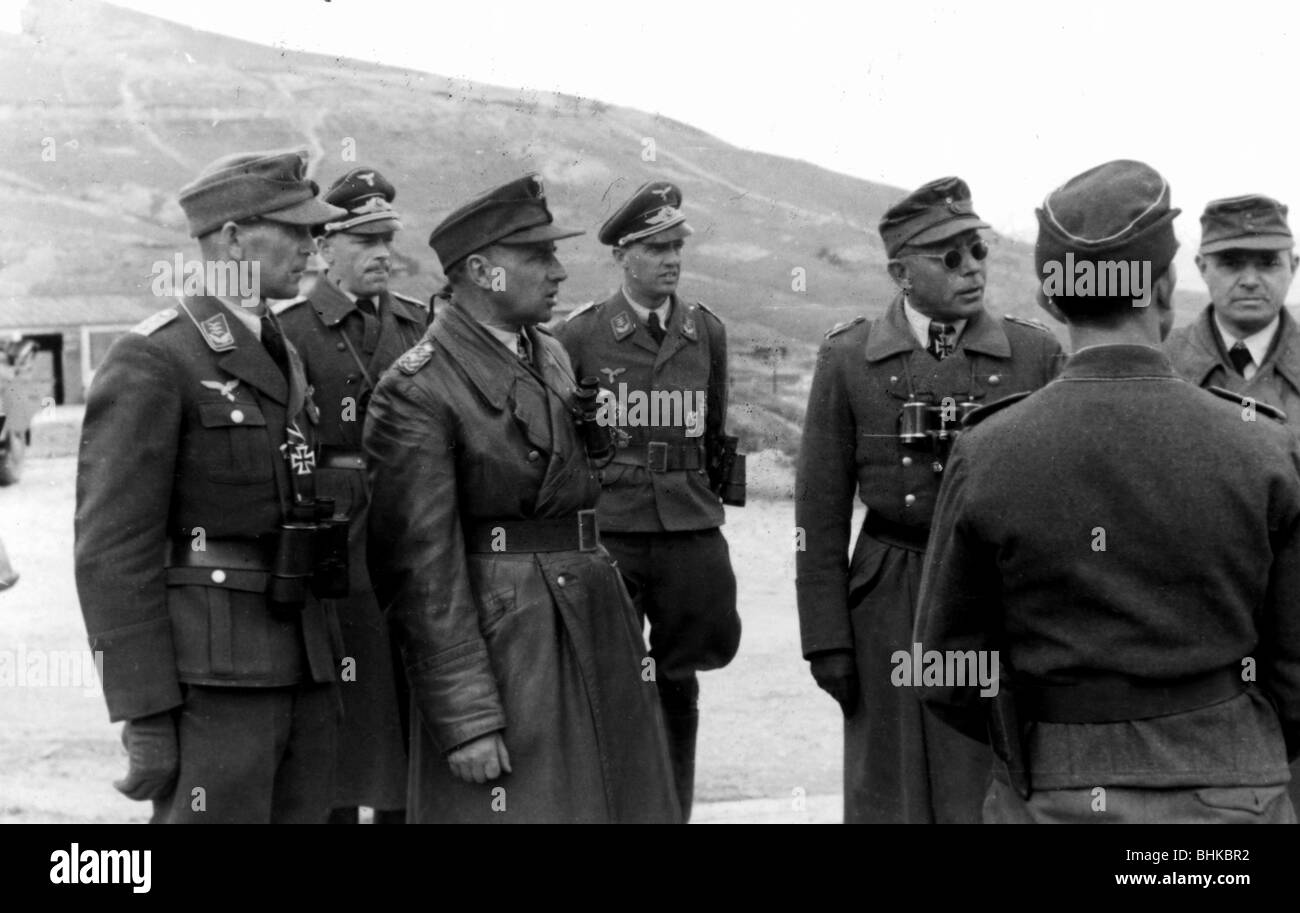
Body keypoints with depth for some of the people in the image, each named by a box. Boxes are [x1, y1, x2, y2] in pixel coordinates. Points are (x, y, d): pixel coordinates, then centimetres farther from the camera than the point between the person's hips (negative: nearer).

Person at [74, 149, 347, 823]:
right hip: (211, 679, -7)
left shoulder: (285, 357, 16)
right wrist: (145, 714, -16)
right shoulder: (150, 362, -9)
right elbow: (112, 548, -13)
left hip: (303, 667, 8)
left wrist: (323, 663, 15)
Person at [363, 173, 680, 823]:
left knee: (626, 802, 11)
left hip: (596, 622, 8)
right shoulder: (418, 390, -12)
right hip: (497, 642, -8)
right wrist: (465, 718, -17)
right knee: (518, 807, -2)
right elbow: (423, 566, -15)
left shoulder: (553, 357, 13)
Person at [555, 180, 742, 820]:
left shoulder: (708, 333, 9)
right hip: (605, 531, -3)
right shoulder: (579, 335, -1)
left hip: (691, 529, 3)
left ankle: (675, 808, 23)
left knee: (678, 682, 10)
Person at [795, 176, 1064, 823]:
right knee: (893, 792, 8)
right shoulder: (847, 360, 0)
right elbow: (821, 510, 1)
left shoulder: (1036, 355, 1)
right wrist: (825, 638, -3)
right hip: (892, 606, 0)